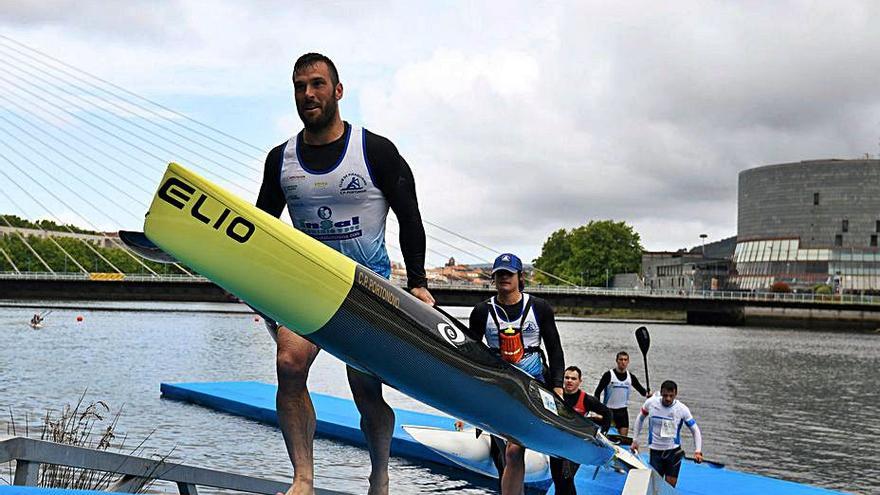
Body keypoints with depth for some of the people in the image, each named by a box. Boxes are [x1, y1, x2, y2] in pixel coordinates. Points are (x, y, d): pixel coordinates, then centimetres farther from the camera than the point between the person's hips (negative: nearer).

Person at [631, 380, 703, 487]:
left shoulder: (682, 409, -12)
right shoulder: (650, 403, -10)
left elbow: (695, 431, -4)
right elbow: (640, 419, 10)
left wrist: (698, 451, -15)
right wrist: (635, 440, 11)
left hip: (674, 451, 0)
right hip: (655, 450, 0)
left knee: (670, 486, 1)